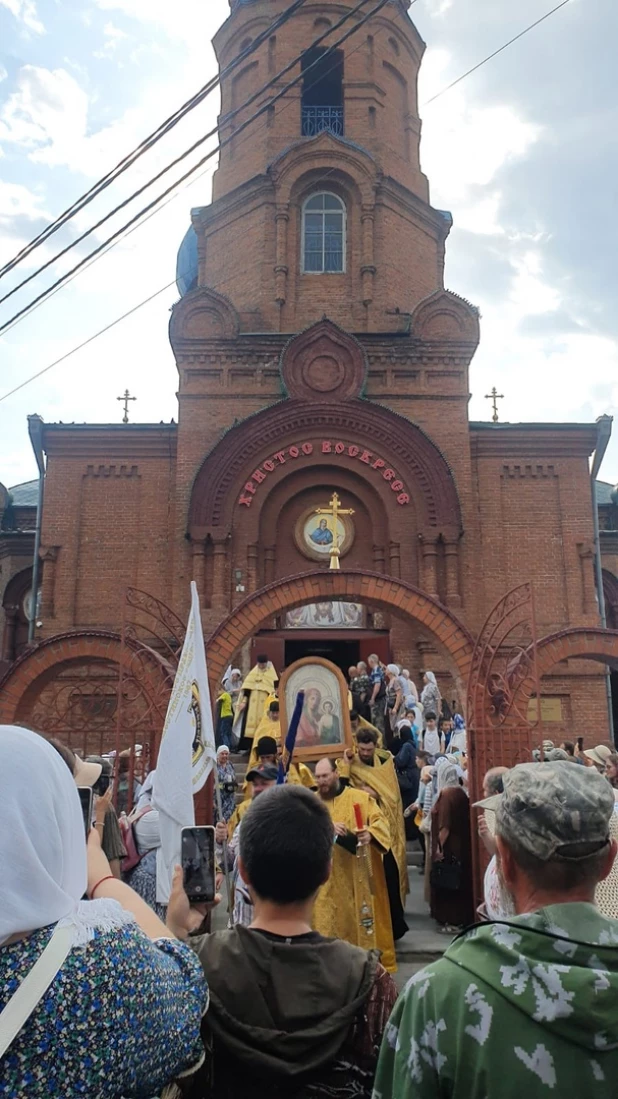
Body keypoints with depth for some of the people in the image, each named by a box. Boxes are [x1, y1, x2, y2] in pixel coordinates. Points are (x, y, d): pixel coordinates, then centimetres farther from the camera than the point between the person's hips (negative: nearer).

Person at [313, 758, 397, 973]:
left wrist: (370, 834, -30)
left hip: (357, 876, -2)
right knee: (326, 921, 3)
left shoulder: (361, 798, 1)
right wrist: (326, 826, -25)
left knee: (361, 918, 4)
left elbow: (381, 822, -8)